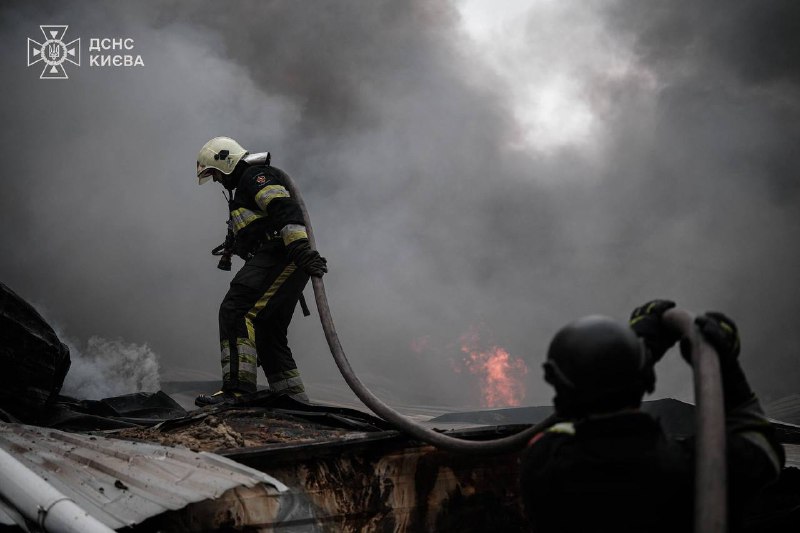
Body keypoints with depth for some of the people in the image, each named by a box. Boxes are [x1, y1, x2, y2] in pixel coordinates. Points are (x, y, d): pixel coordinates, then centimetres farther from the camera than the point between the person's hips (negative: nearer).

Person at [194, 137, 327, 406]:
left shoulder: (256, 175, -2)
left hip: (278, 255, -11)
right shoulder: (244, 188, 32)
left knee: (236, 311, -22)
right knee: (268, 335, 12)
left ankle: (237, 389, -32)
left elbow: (286, 209, -18)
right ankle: (297, 403, 13)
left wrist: (300, 249, -30)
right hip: (283, 263, 11)